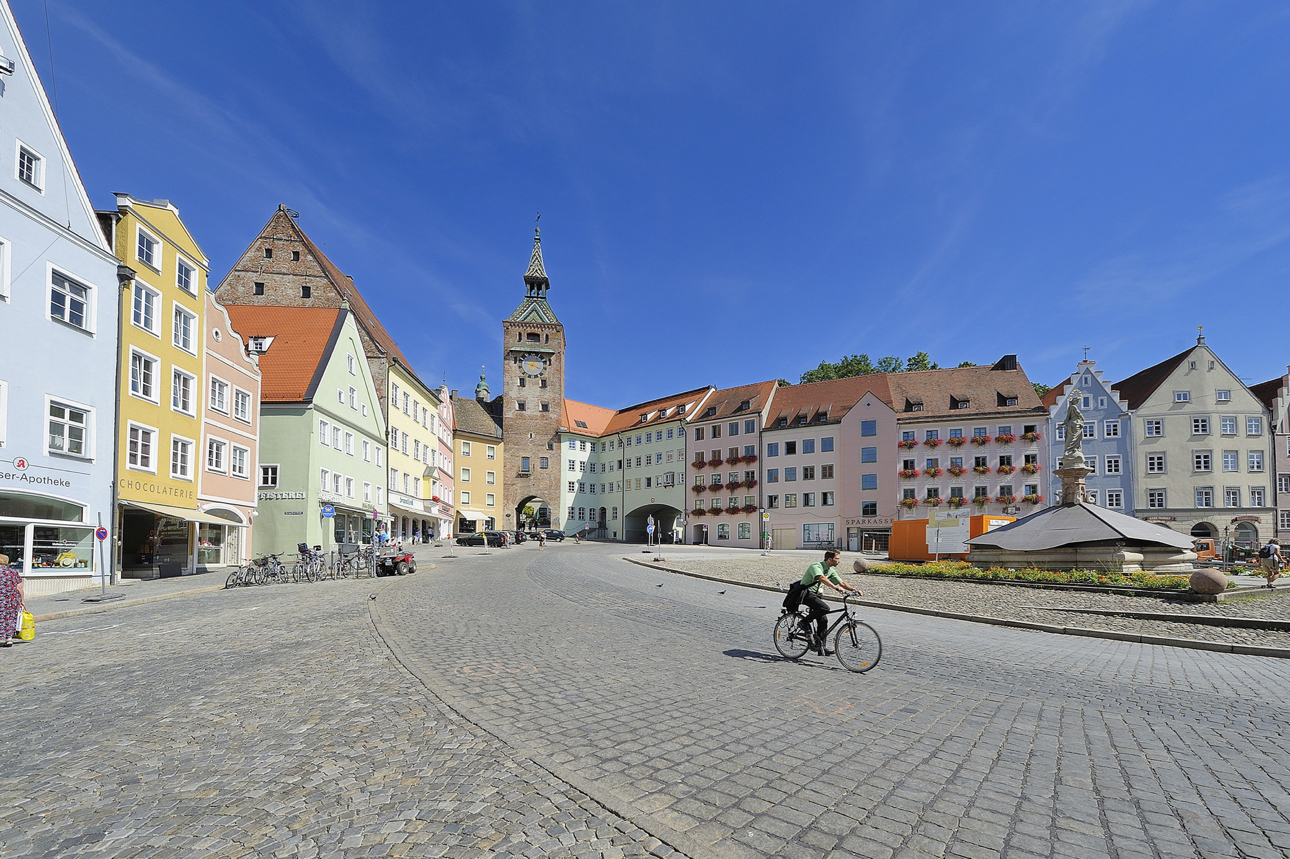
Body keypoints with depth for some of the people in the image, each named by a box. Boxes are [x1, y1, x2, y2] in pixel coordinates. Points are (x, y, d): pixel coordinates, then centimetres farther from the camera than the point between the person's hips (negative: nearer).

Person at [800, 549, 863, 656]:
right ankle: (805, 621, -11)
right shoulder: (816, 566, -20)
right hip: (806, 593, -9)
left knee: (823, 620, 1)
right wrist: (836, 588, -50)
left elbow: (841, 582, 5)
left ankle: (820, 647, 9)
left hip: (816, 594, 9)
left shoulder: (831, 570, 8)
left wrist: (854, 590, -10)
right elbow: (822, 578, -38)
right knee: (825, 608, -29)